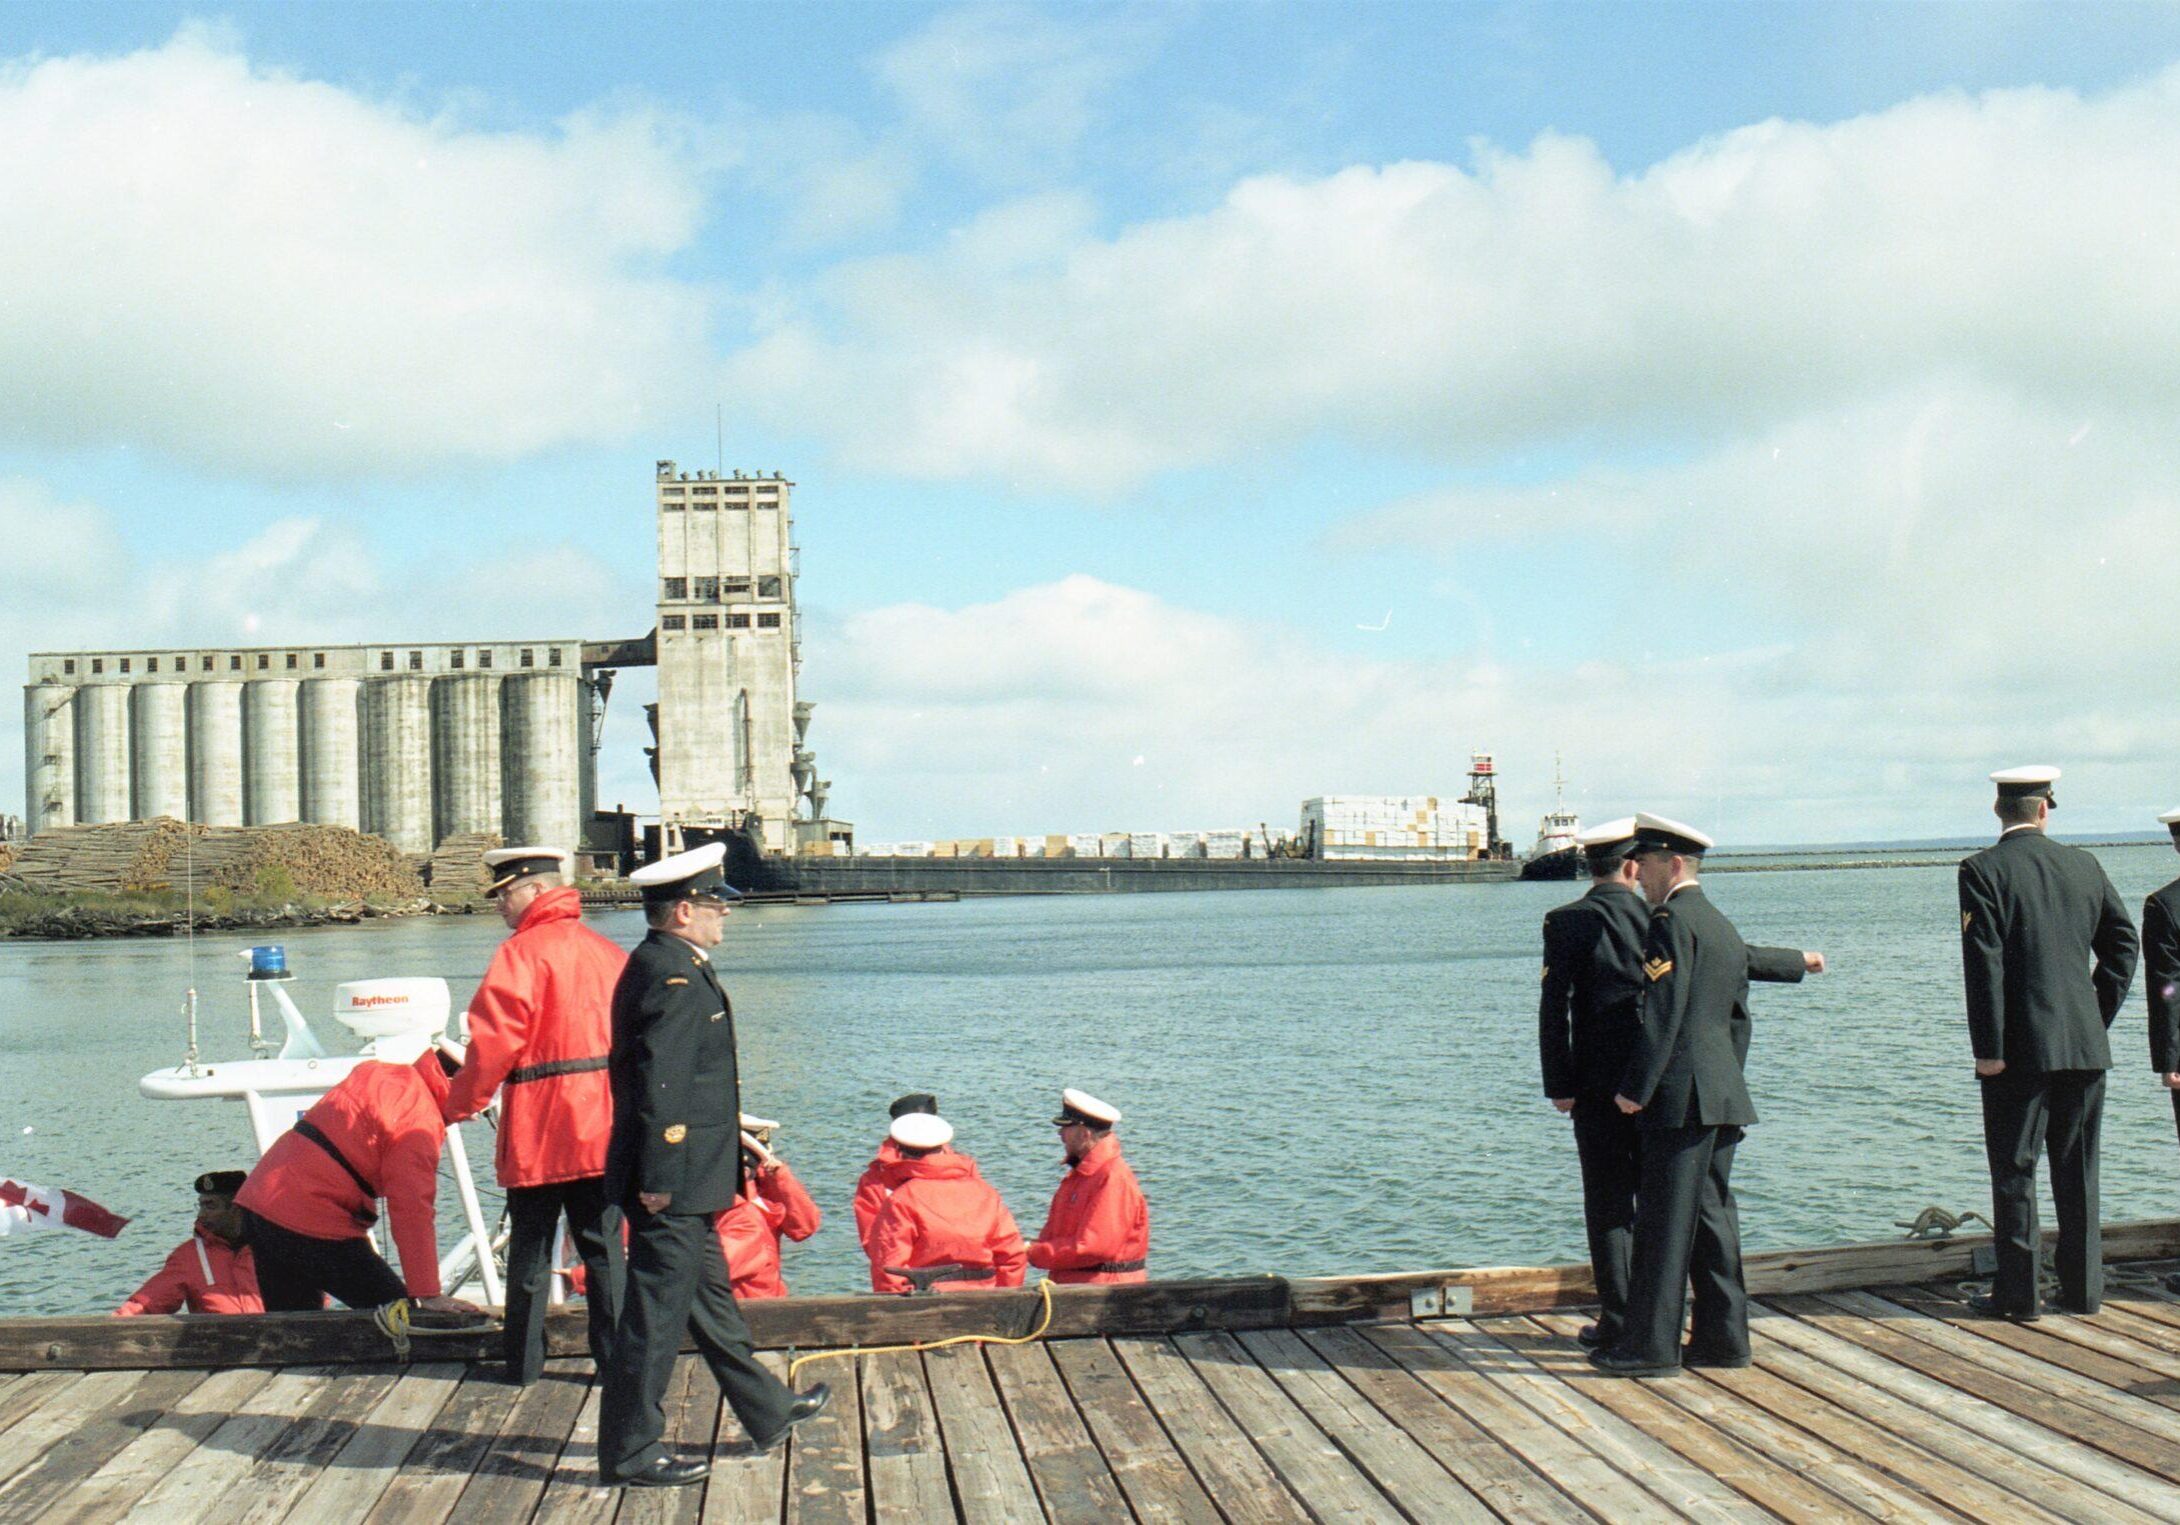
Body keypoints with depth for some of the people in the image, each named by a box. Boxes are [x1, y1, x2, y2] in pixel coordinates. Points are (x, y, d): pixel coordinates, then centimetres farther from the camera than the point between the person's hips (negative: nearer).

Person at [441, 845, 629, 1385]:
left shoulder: (523, 952, -9)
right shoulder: (609, 952, 9)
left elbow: (494, 1043, -12)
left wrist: (460, 1105, 1)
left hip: (538, 1131, -5)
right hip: (604, 1130, 5)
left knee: (530, 1249, 7)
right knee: (604, 1246, 9)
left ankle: (523, 1363, 14)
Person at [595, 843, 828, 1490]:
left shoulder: (659, 965, 14)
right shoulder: (673, 976, -19)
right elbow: (660, 1085, -25)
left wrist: (735, 1130, 27)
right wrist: (659, 1179, -25)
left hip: (681, 1177, 11)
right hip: (673, 1182, -11)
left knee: (708, 1292, 19)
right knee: (657, 1309, -2)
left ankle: (767, 1411, 32)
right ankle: (629, 1450, 7)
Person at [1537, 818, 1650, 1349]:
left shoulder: (1567, 923, -6)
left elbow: (1554, 1008, -10)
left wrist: (1559, 1085, -6)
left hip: (1599, 1083, -2)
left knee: (1609, 1200, 2)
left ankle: (1618, 1320, 3)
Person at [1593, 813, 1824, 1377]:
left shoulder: (1672, 921, -12)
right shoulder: (1721, 926, 18)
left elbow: (1663, 1014, -18)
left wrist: (1635, 1088, -17)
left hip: (1683, 1094, -10)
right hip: (1722, 1095, 10)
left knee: (1663, 1218, -7)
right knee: (1711, 1212, 12)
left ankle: (1649, 1345, -6)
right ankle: (1723, 1337, 14)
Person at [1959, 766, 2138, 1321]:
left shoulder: (1983, 870, -8)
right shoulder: (2083, 865, 7)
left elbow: (1984, 962, -13)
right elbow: (2122, 940, 9)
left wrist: (1988, 1047, -12)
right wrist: (2100, 1015, 14)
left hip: (2022, 1046, -4)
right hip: (2085, 1045, 5)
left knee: (2014, 1169, 2)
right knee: (2078, 1168, 12)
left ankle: (2018, 1292, 3)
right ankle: (2083, 1288, 16)